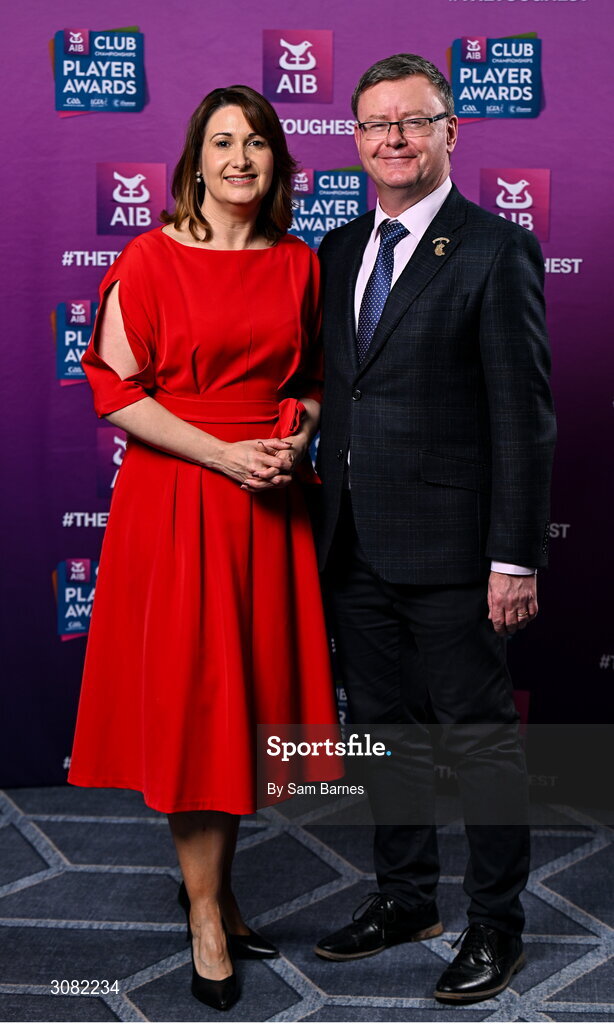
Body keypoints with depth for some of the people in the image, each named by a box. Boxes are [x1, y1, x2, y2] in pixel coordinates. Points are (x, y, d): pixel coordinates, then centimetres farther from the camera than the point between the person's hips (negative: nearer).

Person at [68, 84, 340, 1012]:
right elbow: (115, 390, -8)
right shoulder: (151, 258, -4)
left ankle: (216, 882, 30)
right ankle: (206, 917, 18)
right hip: (177, 499, -4)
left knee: (253, 693, 10)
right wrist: (225, 454, -14)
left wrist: (297, 437, -3)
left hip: (271, 502, 5)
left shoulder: (298, 264, 9)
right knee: (190, 699, 1)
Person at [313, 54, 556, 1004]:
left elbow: (525, 416, -11)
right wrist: (326, 518, 10)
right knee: (387, 729, 17)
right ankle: (406, 897, 35)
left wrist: (516, 558, -14)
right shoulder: (339, 249, 13)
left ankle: (497, 925, 25)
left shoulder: (497, 249, -6)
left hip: (448, 547, -6)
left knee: (481, 736, 7)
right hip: (355, 544, 7)